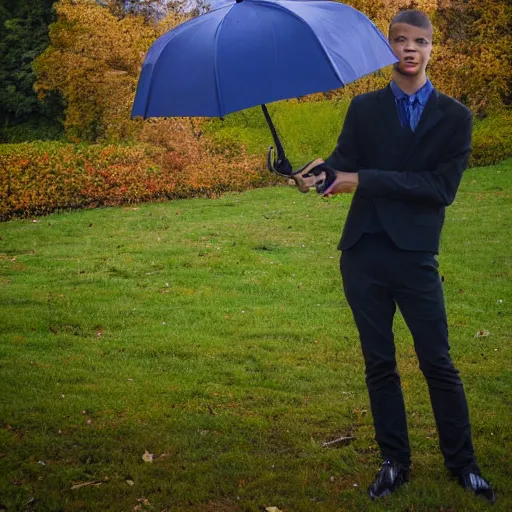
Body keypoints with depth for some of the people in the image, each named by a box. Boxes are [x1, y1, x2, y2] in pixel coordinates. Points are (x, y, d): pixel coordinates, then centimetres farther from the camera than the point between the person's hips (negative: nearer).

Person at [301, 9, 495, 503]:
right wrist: (325, 169, -27)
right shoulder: (364, 107, 10)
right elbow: (344, 166, -2)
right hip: (363, 254, 2)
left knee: (438, 363, 3)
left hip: (415, 257, -2)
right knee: (379, 363, 9)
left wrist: (365, 180, -15)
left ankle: (461, 462, 20)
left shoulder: (454, 117, 4)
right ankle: (394, 462, 22)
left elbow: (443, 187, -9)